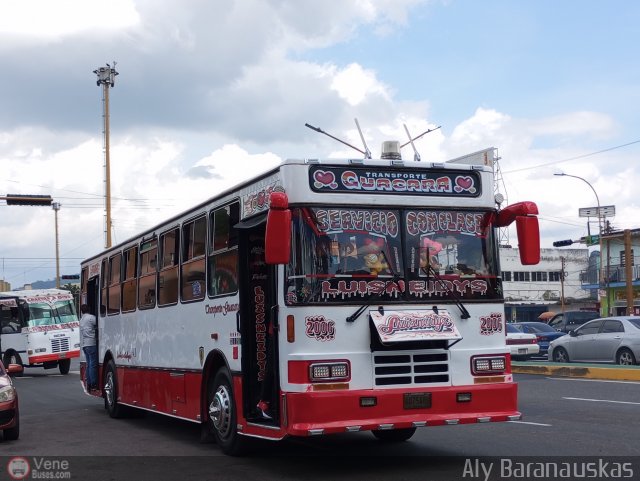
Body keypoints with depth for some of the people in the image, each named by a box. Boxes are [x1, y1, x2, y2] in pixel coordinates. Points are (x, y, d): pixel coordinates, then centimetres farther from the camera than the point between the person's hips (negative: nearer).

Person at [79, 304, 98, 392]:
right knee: (93, 364, -8)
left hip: (84, 344, 8)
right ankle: (93, 385, -11)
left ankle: (89, 385, 8)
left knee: (89, 364, 10)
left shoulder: (81, 320, 20)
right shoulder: (91, 317, -5)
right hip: (91, 343, -8)